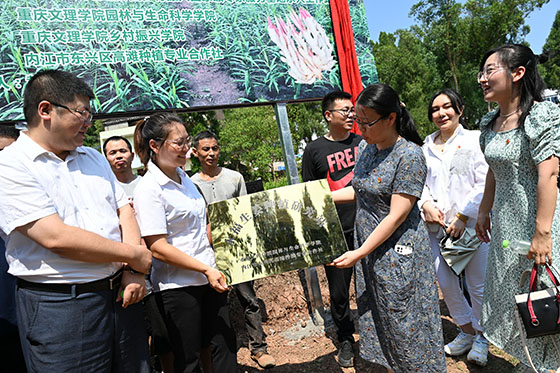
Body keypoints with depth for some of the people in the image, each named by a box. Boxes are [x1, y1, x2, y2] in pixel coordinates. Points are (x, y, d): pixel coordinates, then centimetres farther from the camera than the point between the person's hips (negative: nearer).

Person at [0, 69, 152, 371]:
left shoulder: (94, 158, 12)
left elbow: (124, 212, 9)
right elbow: (56, 237, -21)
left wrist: (133, 272, -5)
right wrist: (133, 255, -12)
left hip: (120, 295, 7)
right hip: (58, 307, -6)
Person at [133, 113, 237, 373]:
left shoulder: (183, 176, 9)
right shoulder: (149, 189, -16)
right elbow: (157, 247, -20)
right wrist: (206, 269, -20)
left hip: (208, 278, 8)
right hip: (178, 286, -7)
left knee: (224, 345, 16)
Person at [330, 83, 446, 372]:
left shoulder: (409, 156, -19)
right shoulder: (366, 147, 4)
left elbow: (397, 216, -21)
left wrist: (359, 253, -19)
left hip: (398, 253, -7)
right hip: (367, 247, 8)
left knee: (405, 325, 6)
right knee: (377, 322, 17)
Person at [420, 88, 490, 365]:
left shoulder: (474, 139, -2)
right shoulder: (426, 147, 12)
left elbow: (485, 183, -8)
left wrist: (463, 216, -15)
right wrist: (426, 203, -6)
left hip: (472, 225, -4)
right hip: (437, 226, 4)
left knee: (477, 285, 6)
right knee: (446, 283, 9)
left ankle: (482, 336, 30)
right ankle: (467, 330, 33)